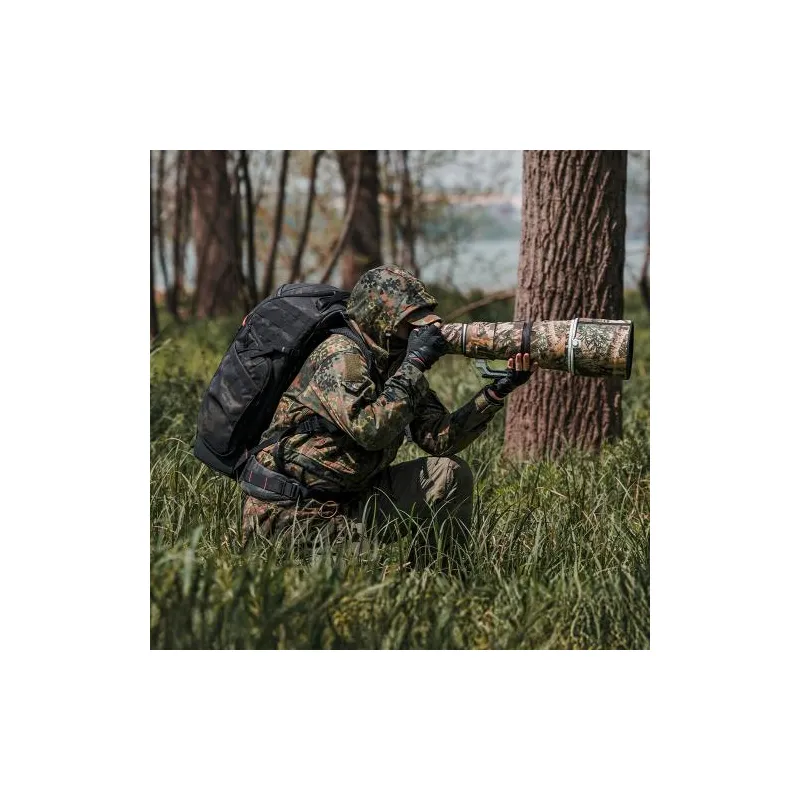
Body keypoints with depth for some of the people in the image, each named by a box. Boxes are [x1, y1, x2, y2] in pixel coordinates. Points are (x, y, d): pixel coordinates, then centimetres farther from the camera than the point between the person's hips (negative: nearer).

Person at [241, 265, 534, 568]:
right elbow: (371, 430, -32)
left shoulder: (397, 364, 8)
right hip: (291, 511, -8)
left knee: (449, 473, -2)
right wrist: (415, 363, -24)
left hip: (351, 496, 8)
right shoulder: (340, 357, -18)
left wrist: (497, 391, -11)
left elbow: (440, 437, 0)